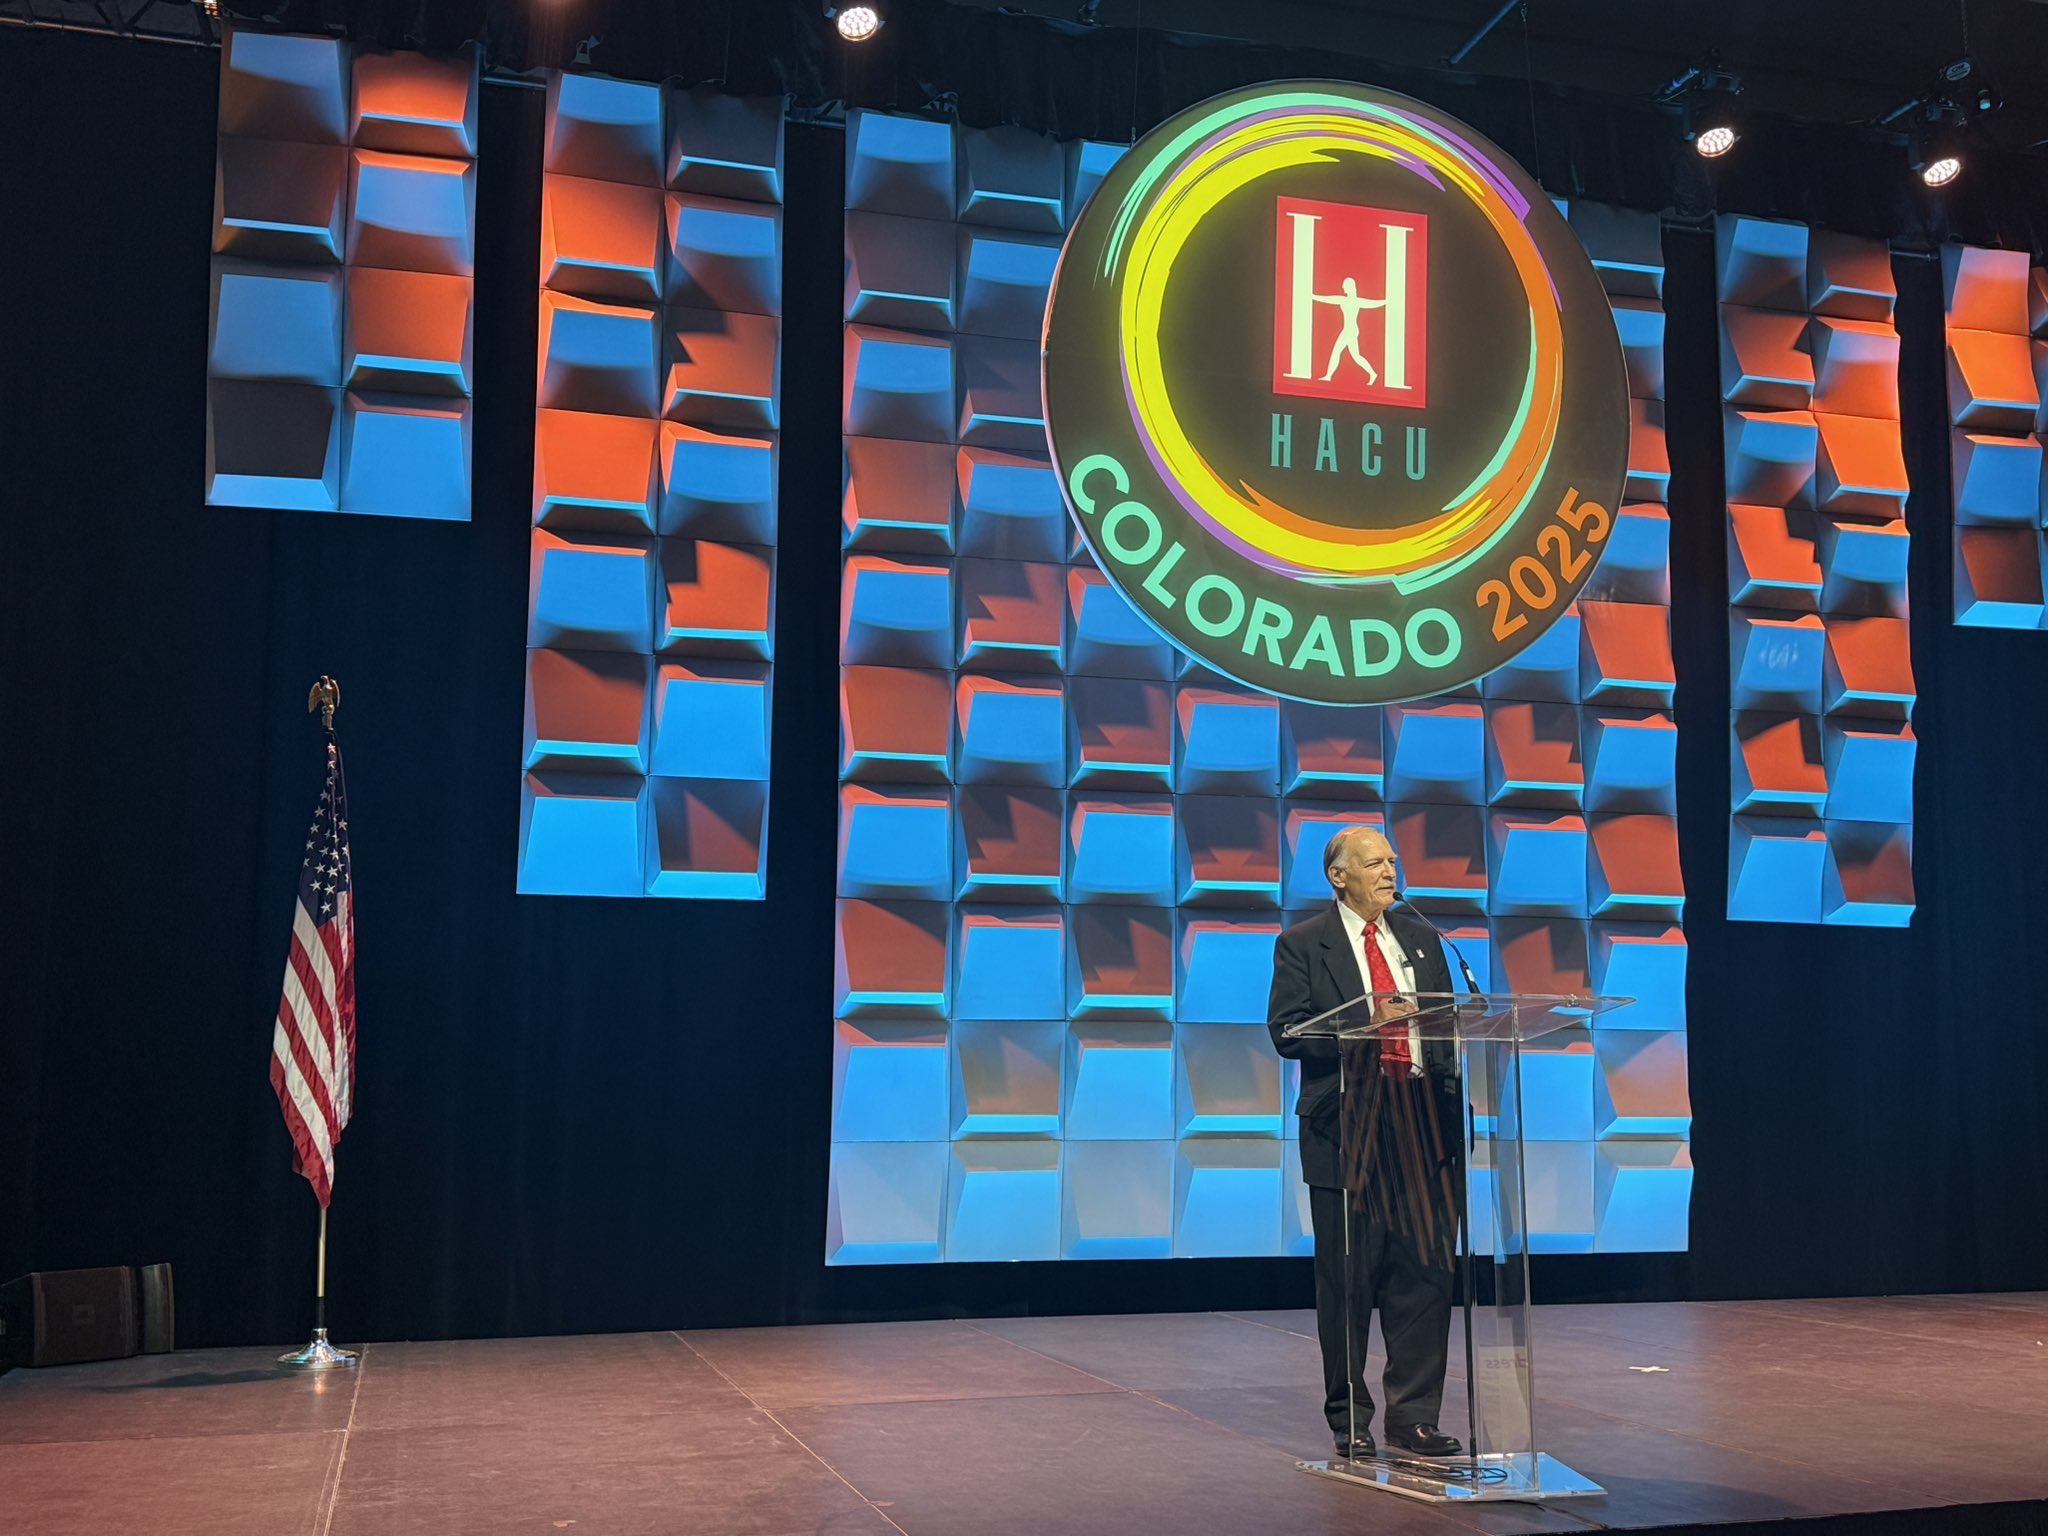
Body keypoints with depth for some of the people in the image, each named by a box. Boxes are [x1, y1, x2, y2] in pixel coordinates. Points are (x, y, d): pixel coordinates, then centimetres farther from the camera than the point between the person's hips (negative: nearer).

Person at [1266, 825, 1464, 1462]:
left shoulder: (1420, 937, 16)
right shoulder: (1302, 945, 2)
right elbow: (1286, 1032, -8)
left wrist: (1452, 1096, 1)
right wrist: (1364, 1022, -19)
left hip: (1421, 1119, 4)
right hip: (1345, 1127, -4)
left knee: (1425, 1273, 3)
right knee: (1347, 1282, 3)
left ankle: (1414, 1416, 12)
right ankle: (1349, 1420, 15)